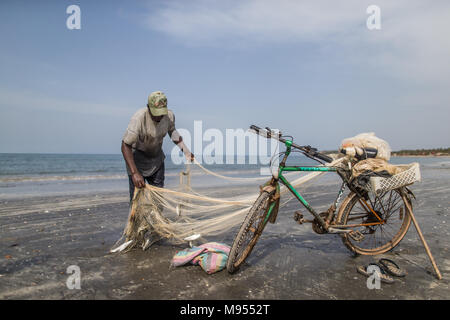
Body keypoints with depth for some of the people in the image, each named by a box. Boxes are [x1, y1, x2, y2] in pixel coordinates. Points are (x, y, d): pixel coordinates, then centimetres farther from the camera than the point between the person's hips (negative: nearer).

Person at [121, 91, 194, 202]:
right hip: (138, 158, -5)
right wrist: (134, 173, -37)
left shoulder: (169, 116, -14)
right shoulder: (138, 119, -31)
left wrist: (185, 151, -1)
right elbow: (126, 145, -30)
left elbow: (172, 131, 9)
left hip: (157, 157, 5)